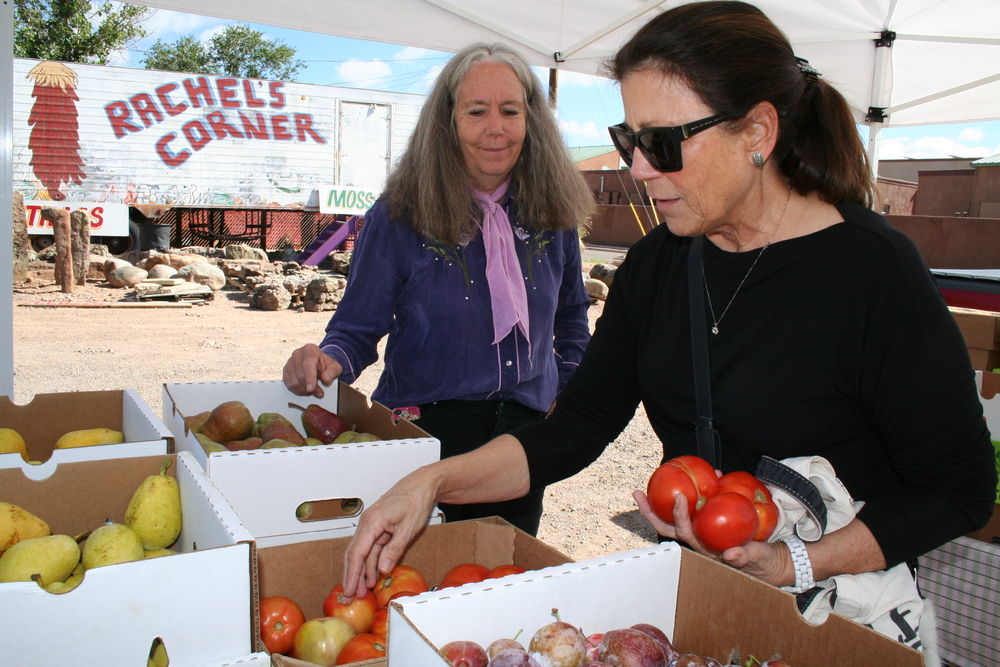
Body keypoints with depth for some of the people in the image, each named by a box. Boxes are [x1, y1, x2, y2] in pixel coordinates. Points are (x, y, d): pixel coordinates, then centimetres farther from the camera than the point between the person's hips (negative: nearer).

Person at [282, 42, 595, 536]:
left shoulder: (552, 214, 2)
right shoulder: (398, 217, -9)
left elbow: (572, 316, 17)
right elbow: (357, 328, -4)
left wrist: (567, 396, 9)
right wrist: (327, 361, -25)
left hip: (525, 433, 4)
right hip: (427, 430, -3)